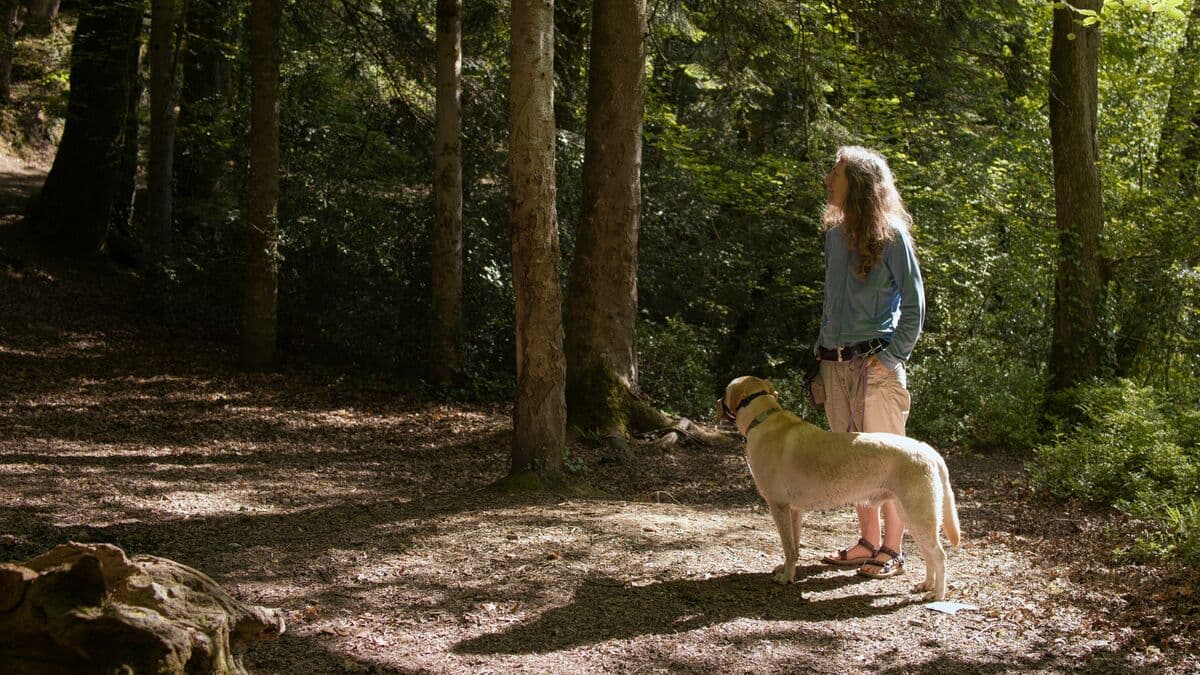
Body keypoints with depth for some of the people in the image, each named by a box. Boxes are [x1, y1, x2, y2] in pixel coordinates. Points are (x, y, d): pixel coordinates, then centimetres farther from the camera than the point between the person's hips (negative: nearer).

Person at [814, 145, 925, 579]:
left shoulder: (890, 234, -8)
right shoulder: (834, 232, 11)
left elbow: (913, 304, -7)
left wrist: (893, 356, -13)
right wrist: (823, 346, 12)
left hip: (874, 363, -7)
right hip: (835, 363, 7)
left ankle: (892, 551, 6)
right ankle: (869, 542, 21)